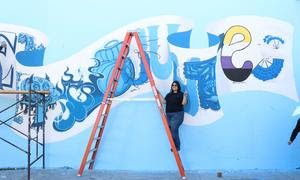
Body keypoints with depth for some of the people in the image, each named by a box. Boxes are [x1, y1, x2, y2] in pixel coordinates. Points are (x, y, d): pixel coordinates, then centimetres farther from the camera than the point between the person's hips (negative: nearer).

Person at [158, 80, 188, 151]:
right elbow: (164, 101, 12)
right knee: (171, 131, 9)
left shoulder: (181, 94, -1)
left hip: (177, 114, -7)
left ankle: (177, 147, -5)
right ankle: (174, 146, 19)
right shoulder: (169, 95, 17)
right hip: (168, 115, 7)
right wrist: (159, 94, 12)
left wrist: (185, 96, -24)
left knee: (173, 130, -14)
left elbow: (183, 103, -11)